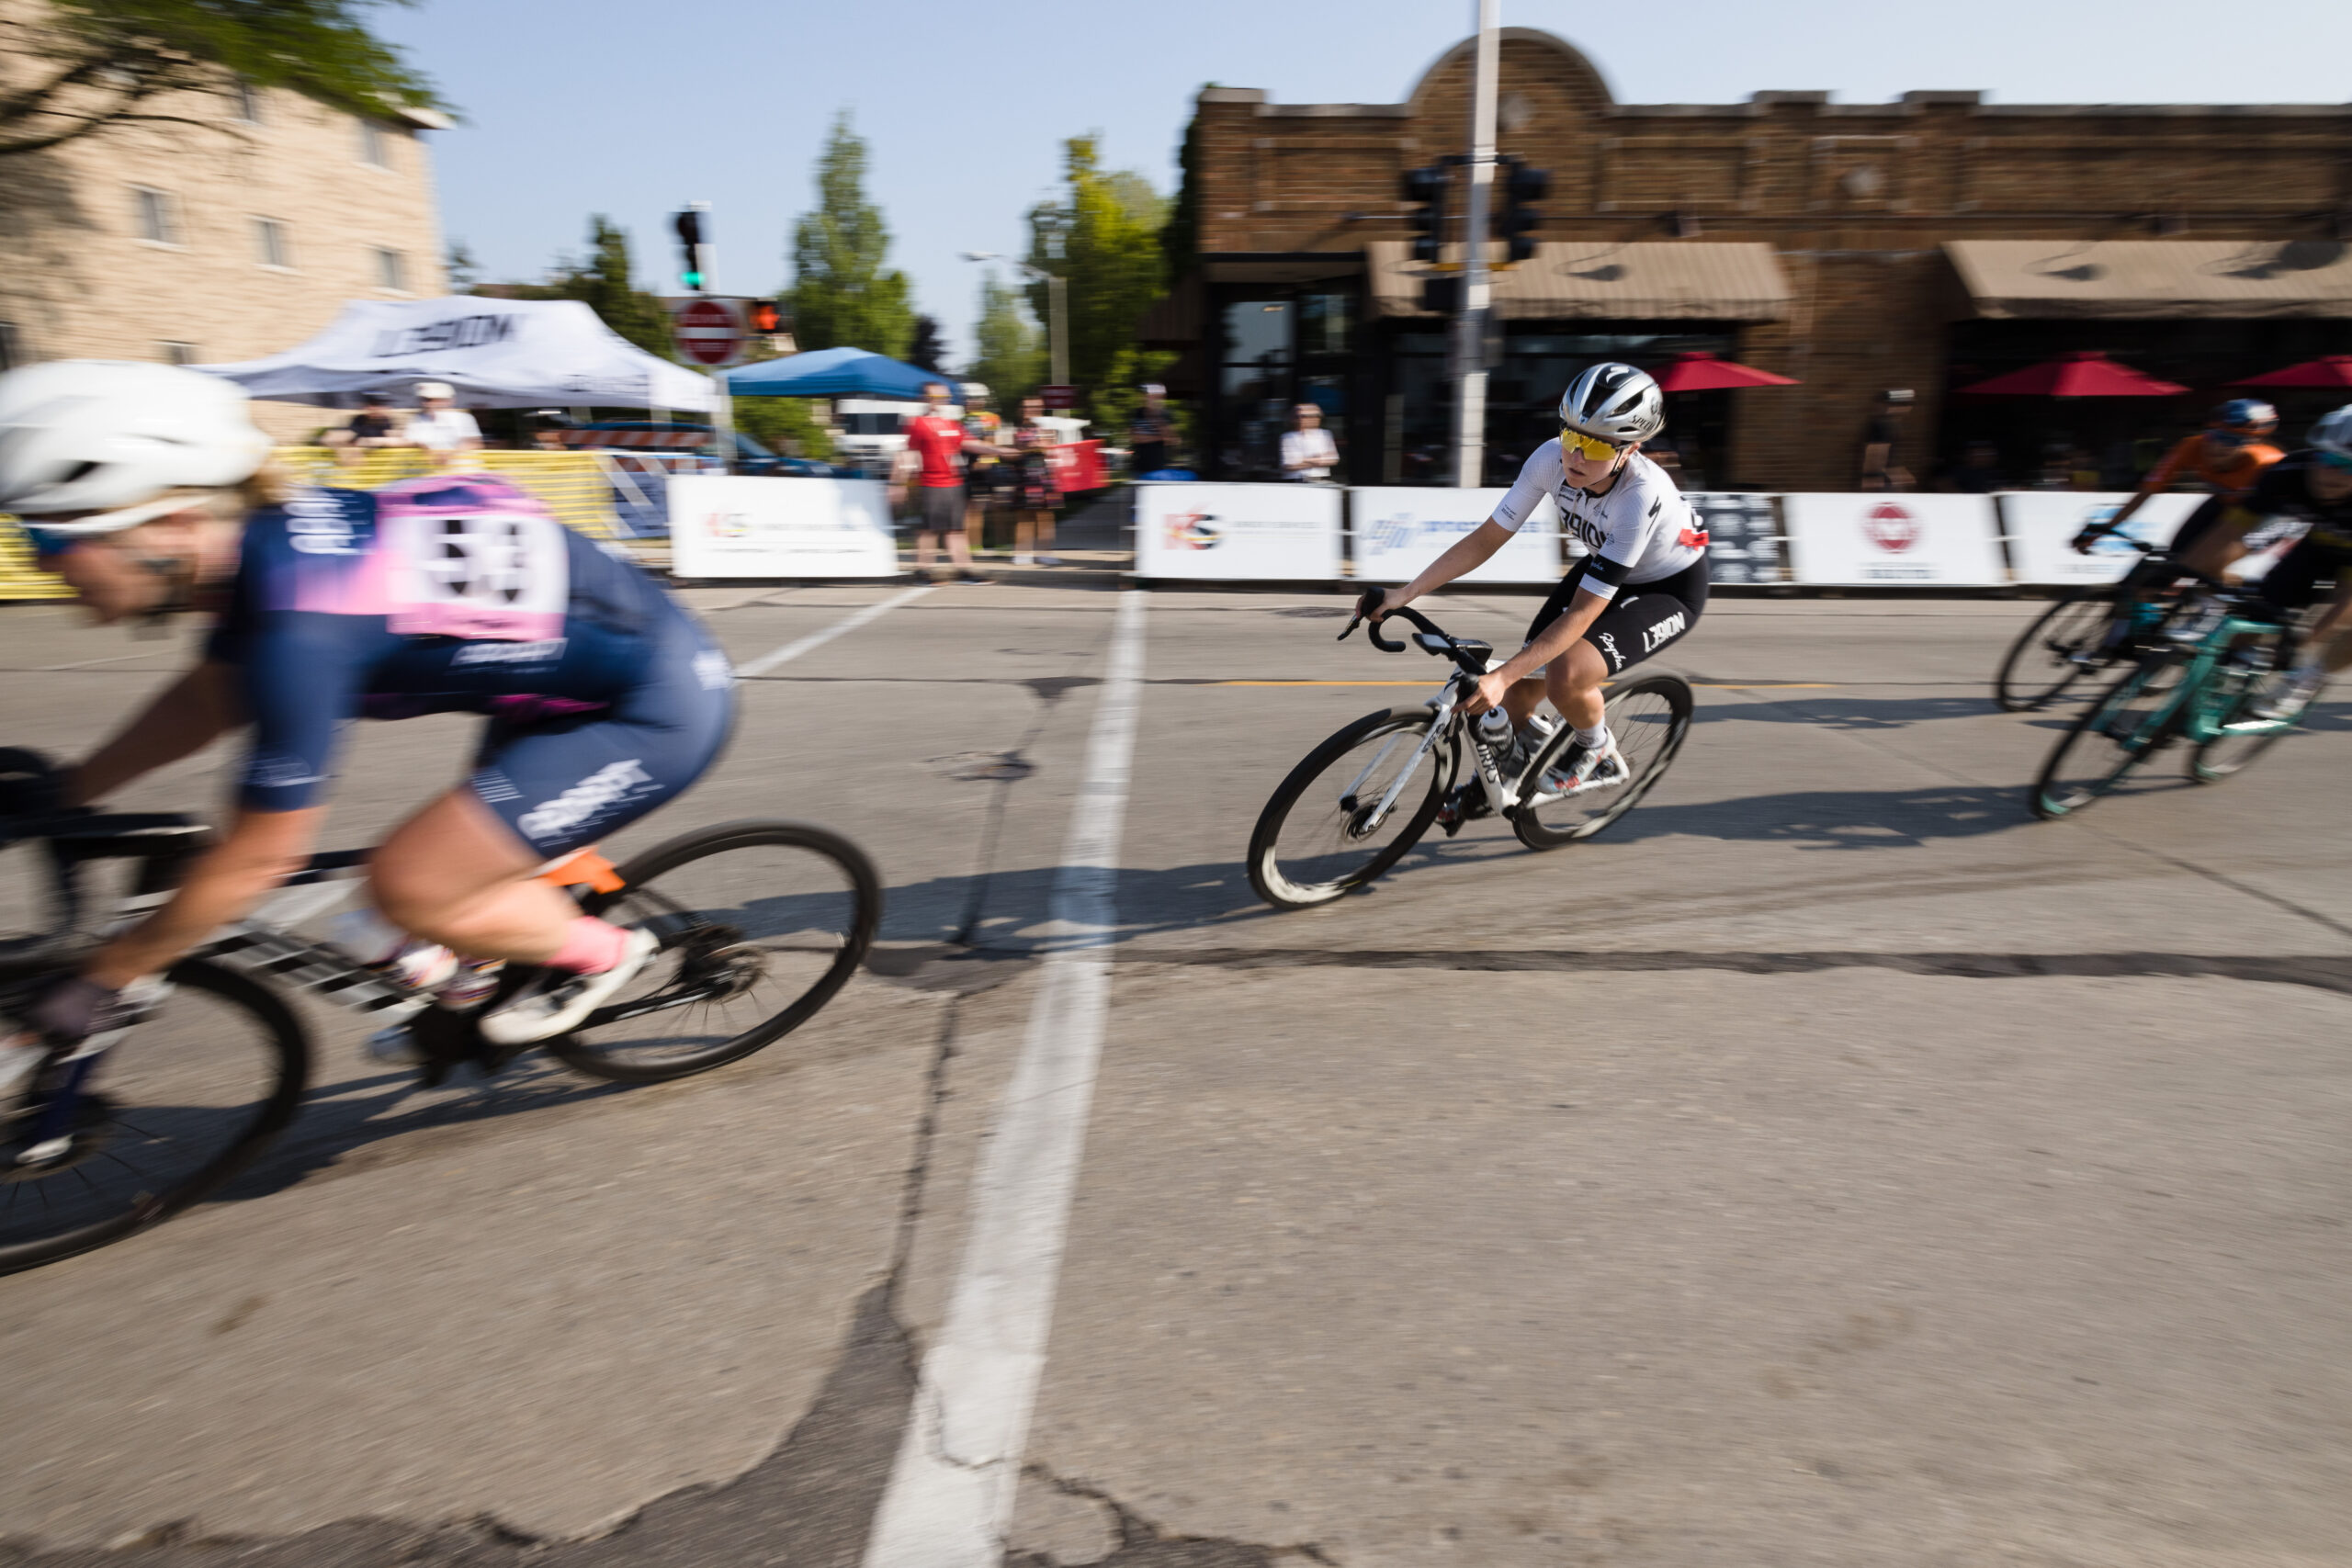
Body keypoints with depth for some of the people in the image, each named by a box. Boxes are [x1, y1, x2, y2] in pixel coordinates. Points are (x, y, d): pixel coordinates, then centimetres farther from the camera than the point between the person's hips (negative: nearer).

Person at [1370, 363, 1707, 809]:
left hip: (1671, 588, -6)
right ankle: (1515, 759, 30)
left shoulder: (1641, 496, -38)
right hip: (1605, 568, 6)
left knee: (1566, 675, -31)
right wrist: (1404, 594, -24)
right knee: (1520, 692, -4)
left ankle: (1599, 755, 1)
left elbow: (1583, 612, -37)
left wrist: (1502, 676, -44)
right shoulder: (1552, 459, -24)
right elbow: (1486, 538, -17)